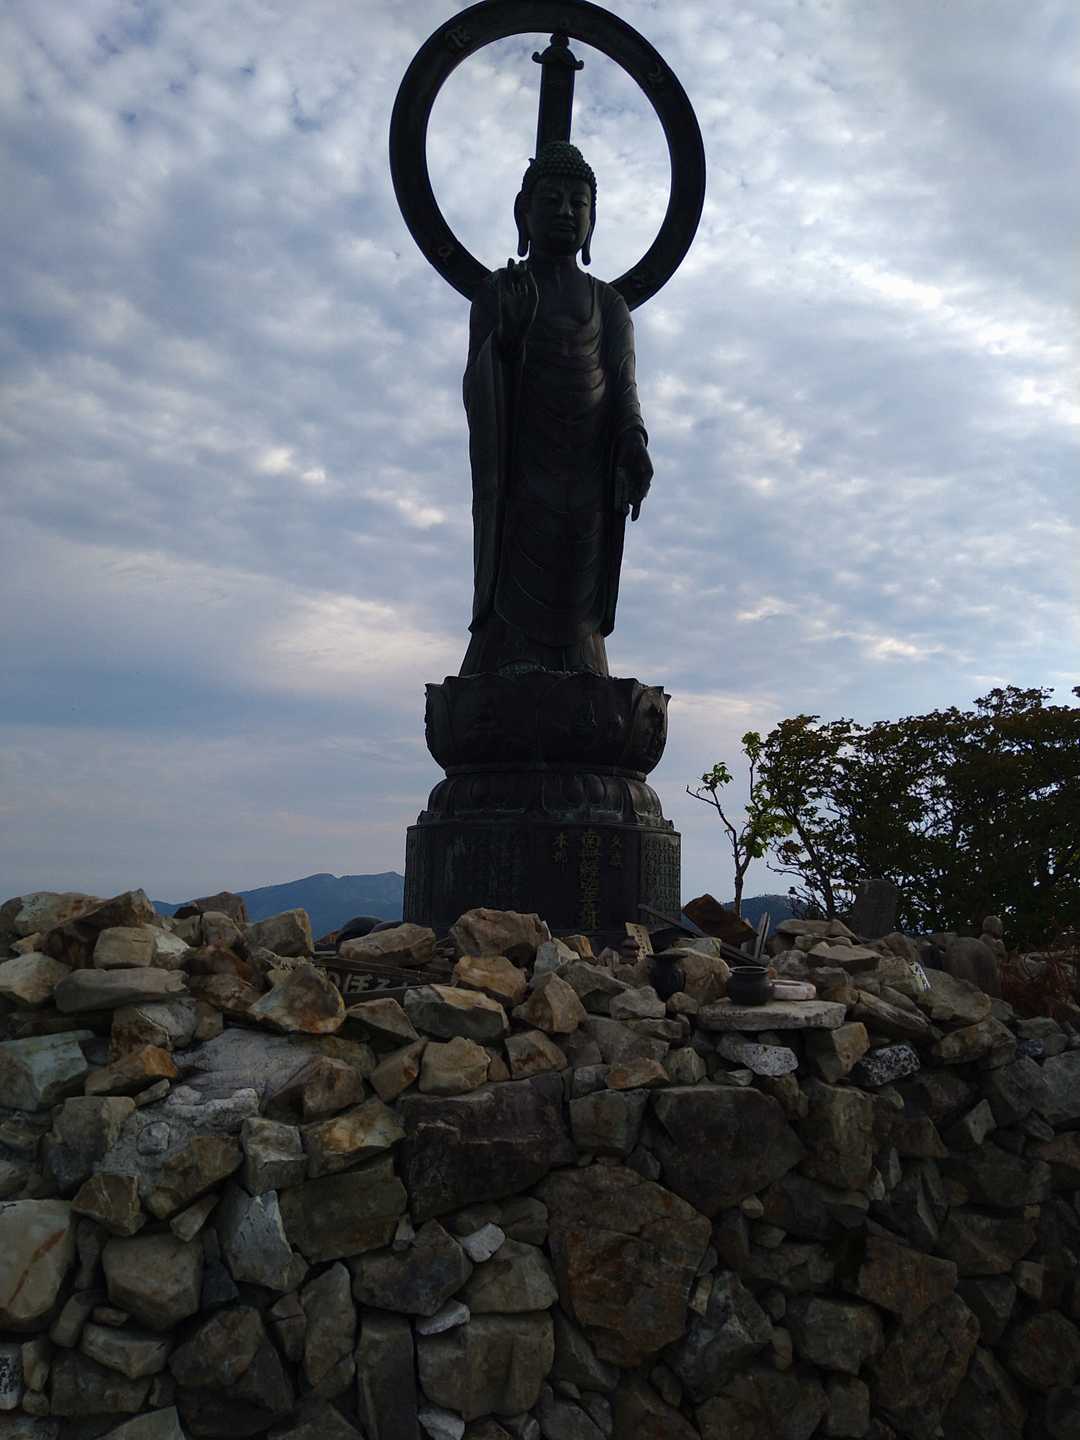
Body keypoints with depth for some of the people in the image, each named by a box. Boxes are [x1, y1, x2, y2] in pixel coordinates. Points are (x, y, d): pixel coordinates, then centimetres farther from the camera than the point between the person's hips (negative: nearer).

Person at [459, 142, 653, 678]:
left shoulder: (609, 303, 20)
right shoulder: (497, 292, 12)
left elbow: (624, 387, 8)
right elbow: (476, 389, 1)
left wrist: (634, 445, -13)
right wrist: (507, 333, -20)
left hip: (588, 478, 2)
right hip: (519, 467, -2)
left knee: (575, 607, -6)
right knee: (513, 598, -15)